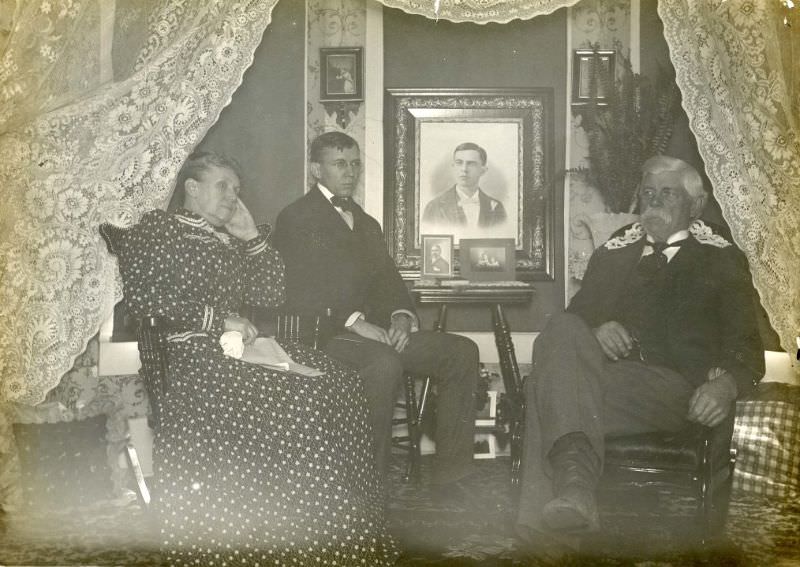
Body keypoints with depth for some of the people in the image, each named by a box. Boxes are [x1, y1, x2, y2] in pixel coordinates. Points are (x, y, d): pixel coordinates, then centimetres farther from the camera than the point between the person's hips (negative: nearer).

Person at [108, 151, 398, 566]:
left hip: (233, 346, 7)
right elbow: (141, 295, -9)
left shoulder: (228, 241, 27)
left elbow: (270, 294, 21)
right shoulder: (155, 228, 5)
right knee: (288, 400, -29)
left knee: (337, 385, -16)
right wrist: (216, 319, -12)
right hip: (188, 353, -7)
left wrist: (252, 238, 13)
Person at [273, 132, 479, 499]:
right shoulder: (295, 218, 2)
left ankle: (450, 476, -12)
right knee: (384, 362, -37)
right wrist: (354, 321, -20)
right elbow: (299, 291, -10)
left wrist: (401, 317, -4)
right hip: (323, 333, -7)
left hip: (375, 331, 7)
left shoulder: (367, 225, 26)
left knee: (462, 352, -11)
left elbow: (389, 281, 19)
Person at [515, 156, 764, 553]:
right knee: (562, 331, -34)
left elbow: (746, 345, 9)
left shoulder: (722, 260, 19)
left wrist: (727, 384, -15)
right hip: (605, 369, 4)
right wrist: (595, 330, -6)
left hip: (674, 387, -3)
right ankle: (575, 483, -49)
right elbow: (576, 313, 20)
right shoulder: (614, 252, 30)